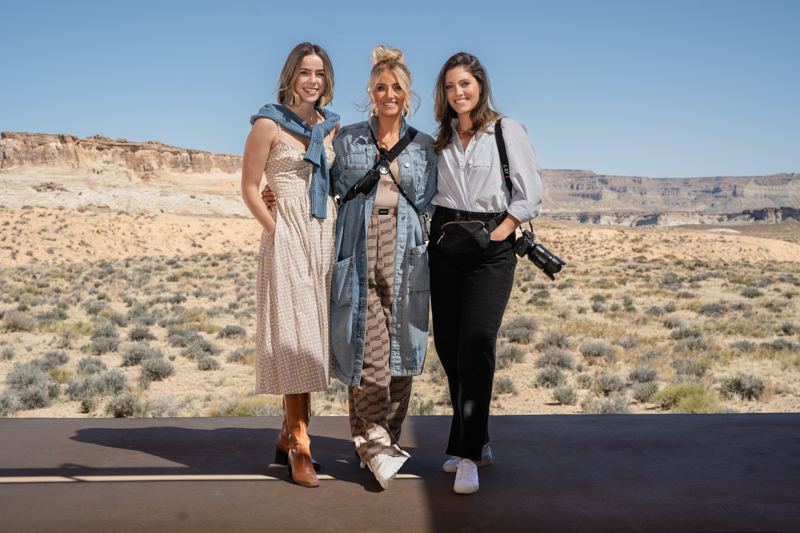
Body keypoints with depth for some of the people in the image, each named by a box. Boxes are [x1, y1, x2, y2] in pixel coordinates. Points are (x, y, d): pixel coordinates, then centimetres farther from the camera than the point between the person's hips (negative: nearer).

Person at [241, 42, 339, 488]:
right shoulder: (269, 124, -2)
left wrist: (340, 232, 7)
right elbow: (249, 187, -2)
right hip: (288, 239, -5)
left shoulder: (332, 126, 13)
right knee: (295, 337, -7)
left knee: (314, 336, 8)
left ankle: (290, 436, 21)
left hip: (326, 238, 6)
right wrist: (277, 230, -9)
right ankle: (299, 448, 1)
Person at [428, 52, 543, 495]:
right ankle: (475, 441, 19)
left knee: (475, 345, -14)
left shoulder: (506, 131, 2)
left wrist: (501, 232, -9)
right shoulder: (442, 139, 16)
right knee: (447, 344, 4)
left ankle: (468, 455, -8)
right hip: (445, 245, 5)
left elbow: (529, 193, -1)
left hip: (490, 247, -5)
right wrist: (436, 231, 8)